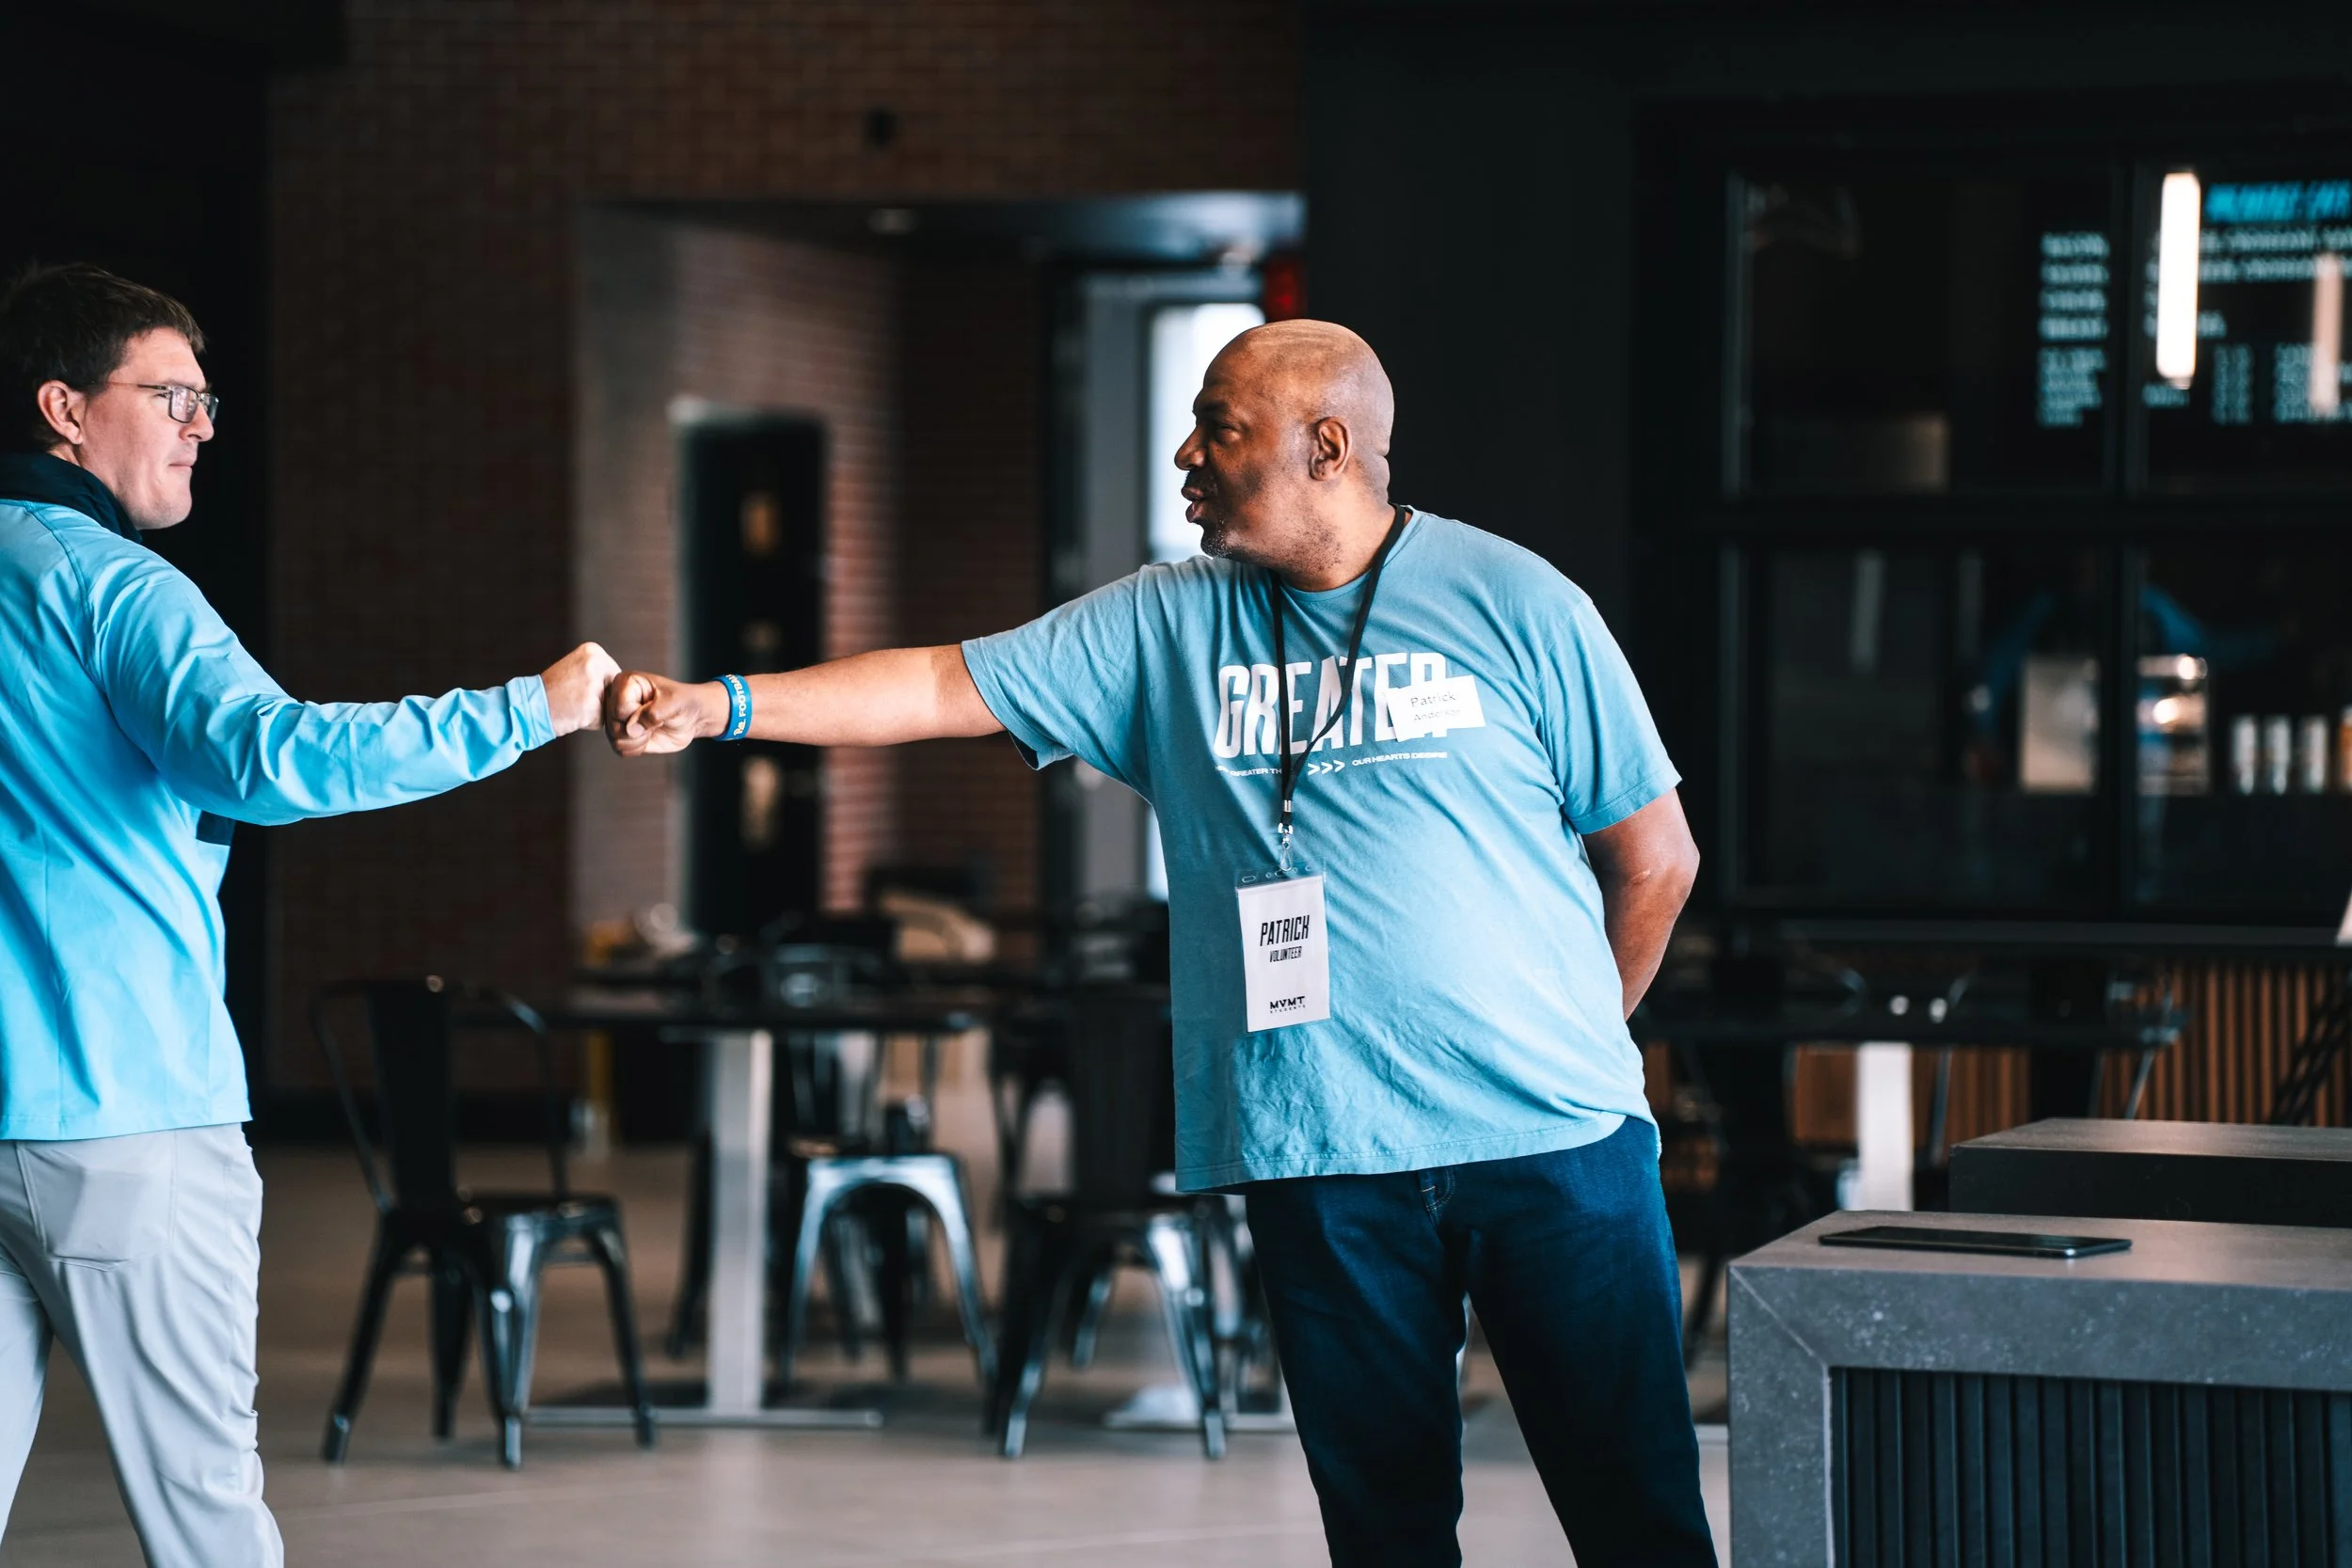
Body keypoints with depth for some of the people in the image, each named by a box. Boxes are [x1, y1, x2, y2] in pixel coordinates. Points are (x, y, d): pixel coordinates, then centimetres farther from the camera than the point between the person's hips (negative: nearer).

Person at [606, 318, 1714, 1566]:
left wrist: (1576, 1043, 9)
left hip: (1551, 1138, -2)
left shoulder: (1514, 604, -1)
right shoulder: (1169, 625, 7)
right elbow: (945, 688, 3)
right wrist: (721, 705, -6)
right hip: (1322, 1158, 2)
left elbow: (1655, 857, 5)